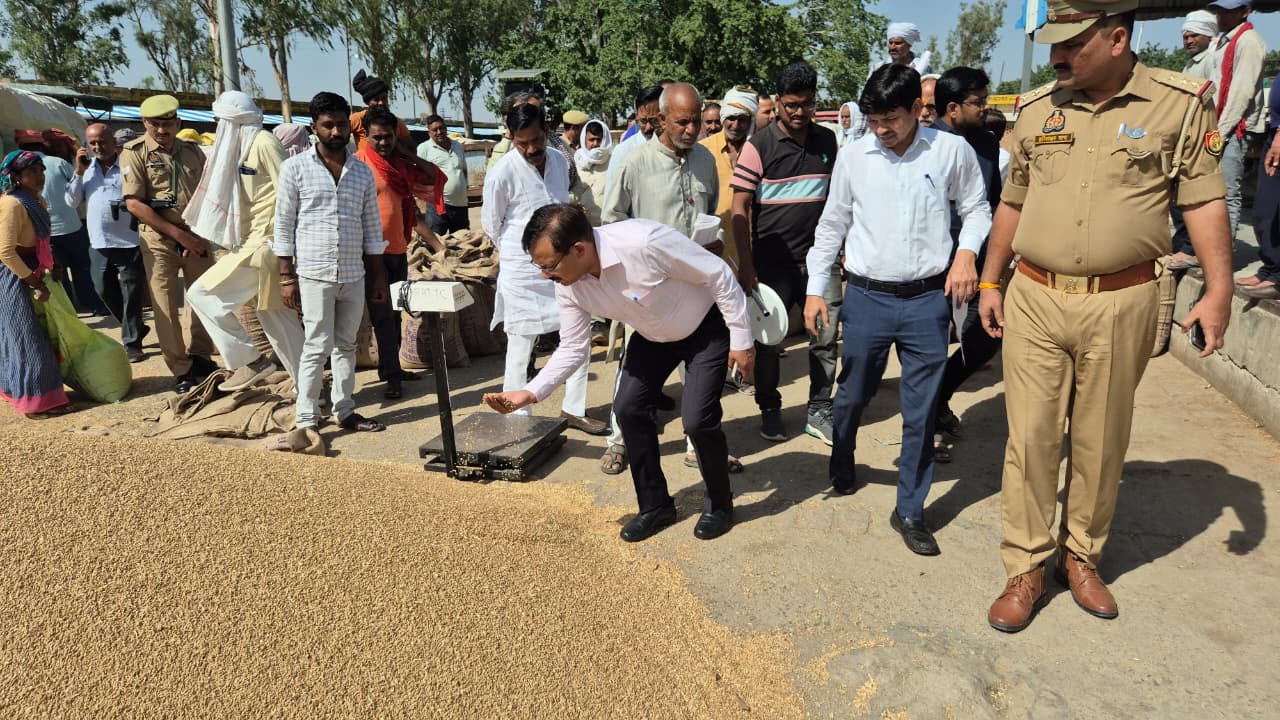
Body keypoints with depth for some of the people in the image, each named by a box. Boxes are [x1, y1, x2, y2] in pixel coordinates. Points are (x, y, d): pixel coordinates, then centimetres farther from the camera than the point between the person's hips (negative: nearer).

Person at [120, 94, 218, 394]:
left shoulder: (192, 152, 8)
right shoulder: (135, 153, -4)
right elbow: (133, 203, -10)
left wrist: (199, 236, -6)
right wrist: (178, 234, -14)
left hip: (197, 236, 4)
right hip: (159, 238, -3)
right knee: (165, 306, -1)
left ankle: (199, 357, 26)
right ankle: (181, 370, 8)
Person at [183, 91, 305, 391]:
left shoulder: (263, 143, -12)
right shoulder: (244, 146, 16)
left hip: (263, 245, -9)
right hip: (254, 241, 9)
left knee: (201, 294, -3)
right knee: (276, 314, 11)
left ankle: (250, 360, -1)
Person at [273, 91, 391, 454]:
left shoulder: (363, 172, 9)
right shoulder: (295, 168, -2)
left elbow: (372, 227, 12)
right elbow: (284, 225, -3)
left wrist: (379, 276, 10)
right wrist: (286, 277, -7)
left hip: (354, 275, 4)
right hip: (314, 274, -4)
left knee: (346, 345, 11)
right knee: (317, 348, -3)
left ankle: (345, 411, 22)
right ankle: (305, 420, 5)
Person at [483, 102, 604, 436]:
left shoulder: (559, 161, 3)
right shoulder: (502, 173, -14)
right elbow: (491, 225, -3)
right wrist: (520, 252, 5)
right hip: (523, 271, -6)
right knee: (520, 348, 2)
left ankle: (574, 410, 22)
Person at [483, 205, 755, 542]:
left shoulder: (644, 242, -39)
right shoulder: (568, 286, -19)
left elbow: (719, 275, -27)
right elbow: (573, 349, -7)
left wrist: (741, 339, -19)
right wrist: (531, 392, -20)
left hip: (706, 327, -6)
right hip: (653, 335, 6)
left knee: (697, 419, -15)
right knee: (628, 407, -2)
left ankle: (719, 505, 14)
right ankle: (655, 505, 19)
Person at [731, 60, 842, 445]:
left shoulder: (828, 141, 7)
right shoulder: (759, 146, -5)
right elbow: (740, 208, -7)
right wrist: (746, 265, -11)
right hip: (772, 261, -3)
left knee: (825, 336, 5)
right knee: (768, 338, 7)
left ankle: (819, 411, 19)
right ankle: (769, 410, 24)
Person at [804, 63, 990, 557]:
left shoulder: (952, 151, -2)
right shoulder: (853, 156, 1)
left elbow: (976, 209, 10)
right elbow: (832, 225, 8)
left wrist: (967, 251, -10)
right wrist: (816, 289, 5)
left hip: (928, 299, -1)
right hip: (866, 297, 1)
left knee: (921, 411, 4)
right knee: (853, 395, 14)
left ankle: (910, 511, 18)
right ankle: (841, 461, 43)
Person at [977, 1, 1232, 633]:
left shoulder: (1179, 104, -2)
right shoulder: (1037, 108, 6)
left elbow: (1204, 200, -1)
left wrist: (1219, 290, -9)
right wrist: (990, 282, 12)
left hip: (1120, 304, -1)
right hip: (1034, 301, 2)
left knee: (1100, 441, 11)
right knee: (1030, 437, 2)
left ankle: (1081, 555, 30)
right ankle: (1026, 567, 15)